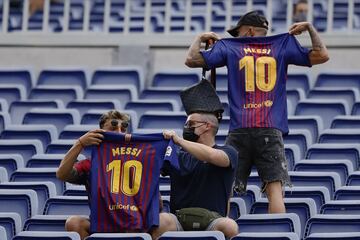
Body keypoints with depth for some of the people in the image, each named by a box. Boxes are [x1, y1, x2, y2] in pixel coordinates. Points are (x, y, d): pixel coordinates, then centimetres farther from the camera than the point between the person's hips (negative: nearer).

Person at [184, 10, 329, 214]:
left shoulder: (229, 48, 10)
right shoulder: (283, 45, 12)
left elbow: (191, 60, 8)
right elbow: (322, 55, 12)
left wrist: (200, 39, 27)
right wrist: (309, 28, 25)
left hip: (240, 130, 0)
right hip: (271, 130, 0)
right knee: (275, 189, -6)